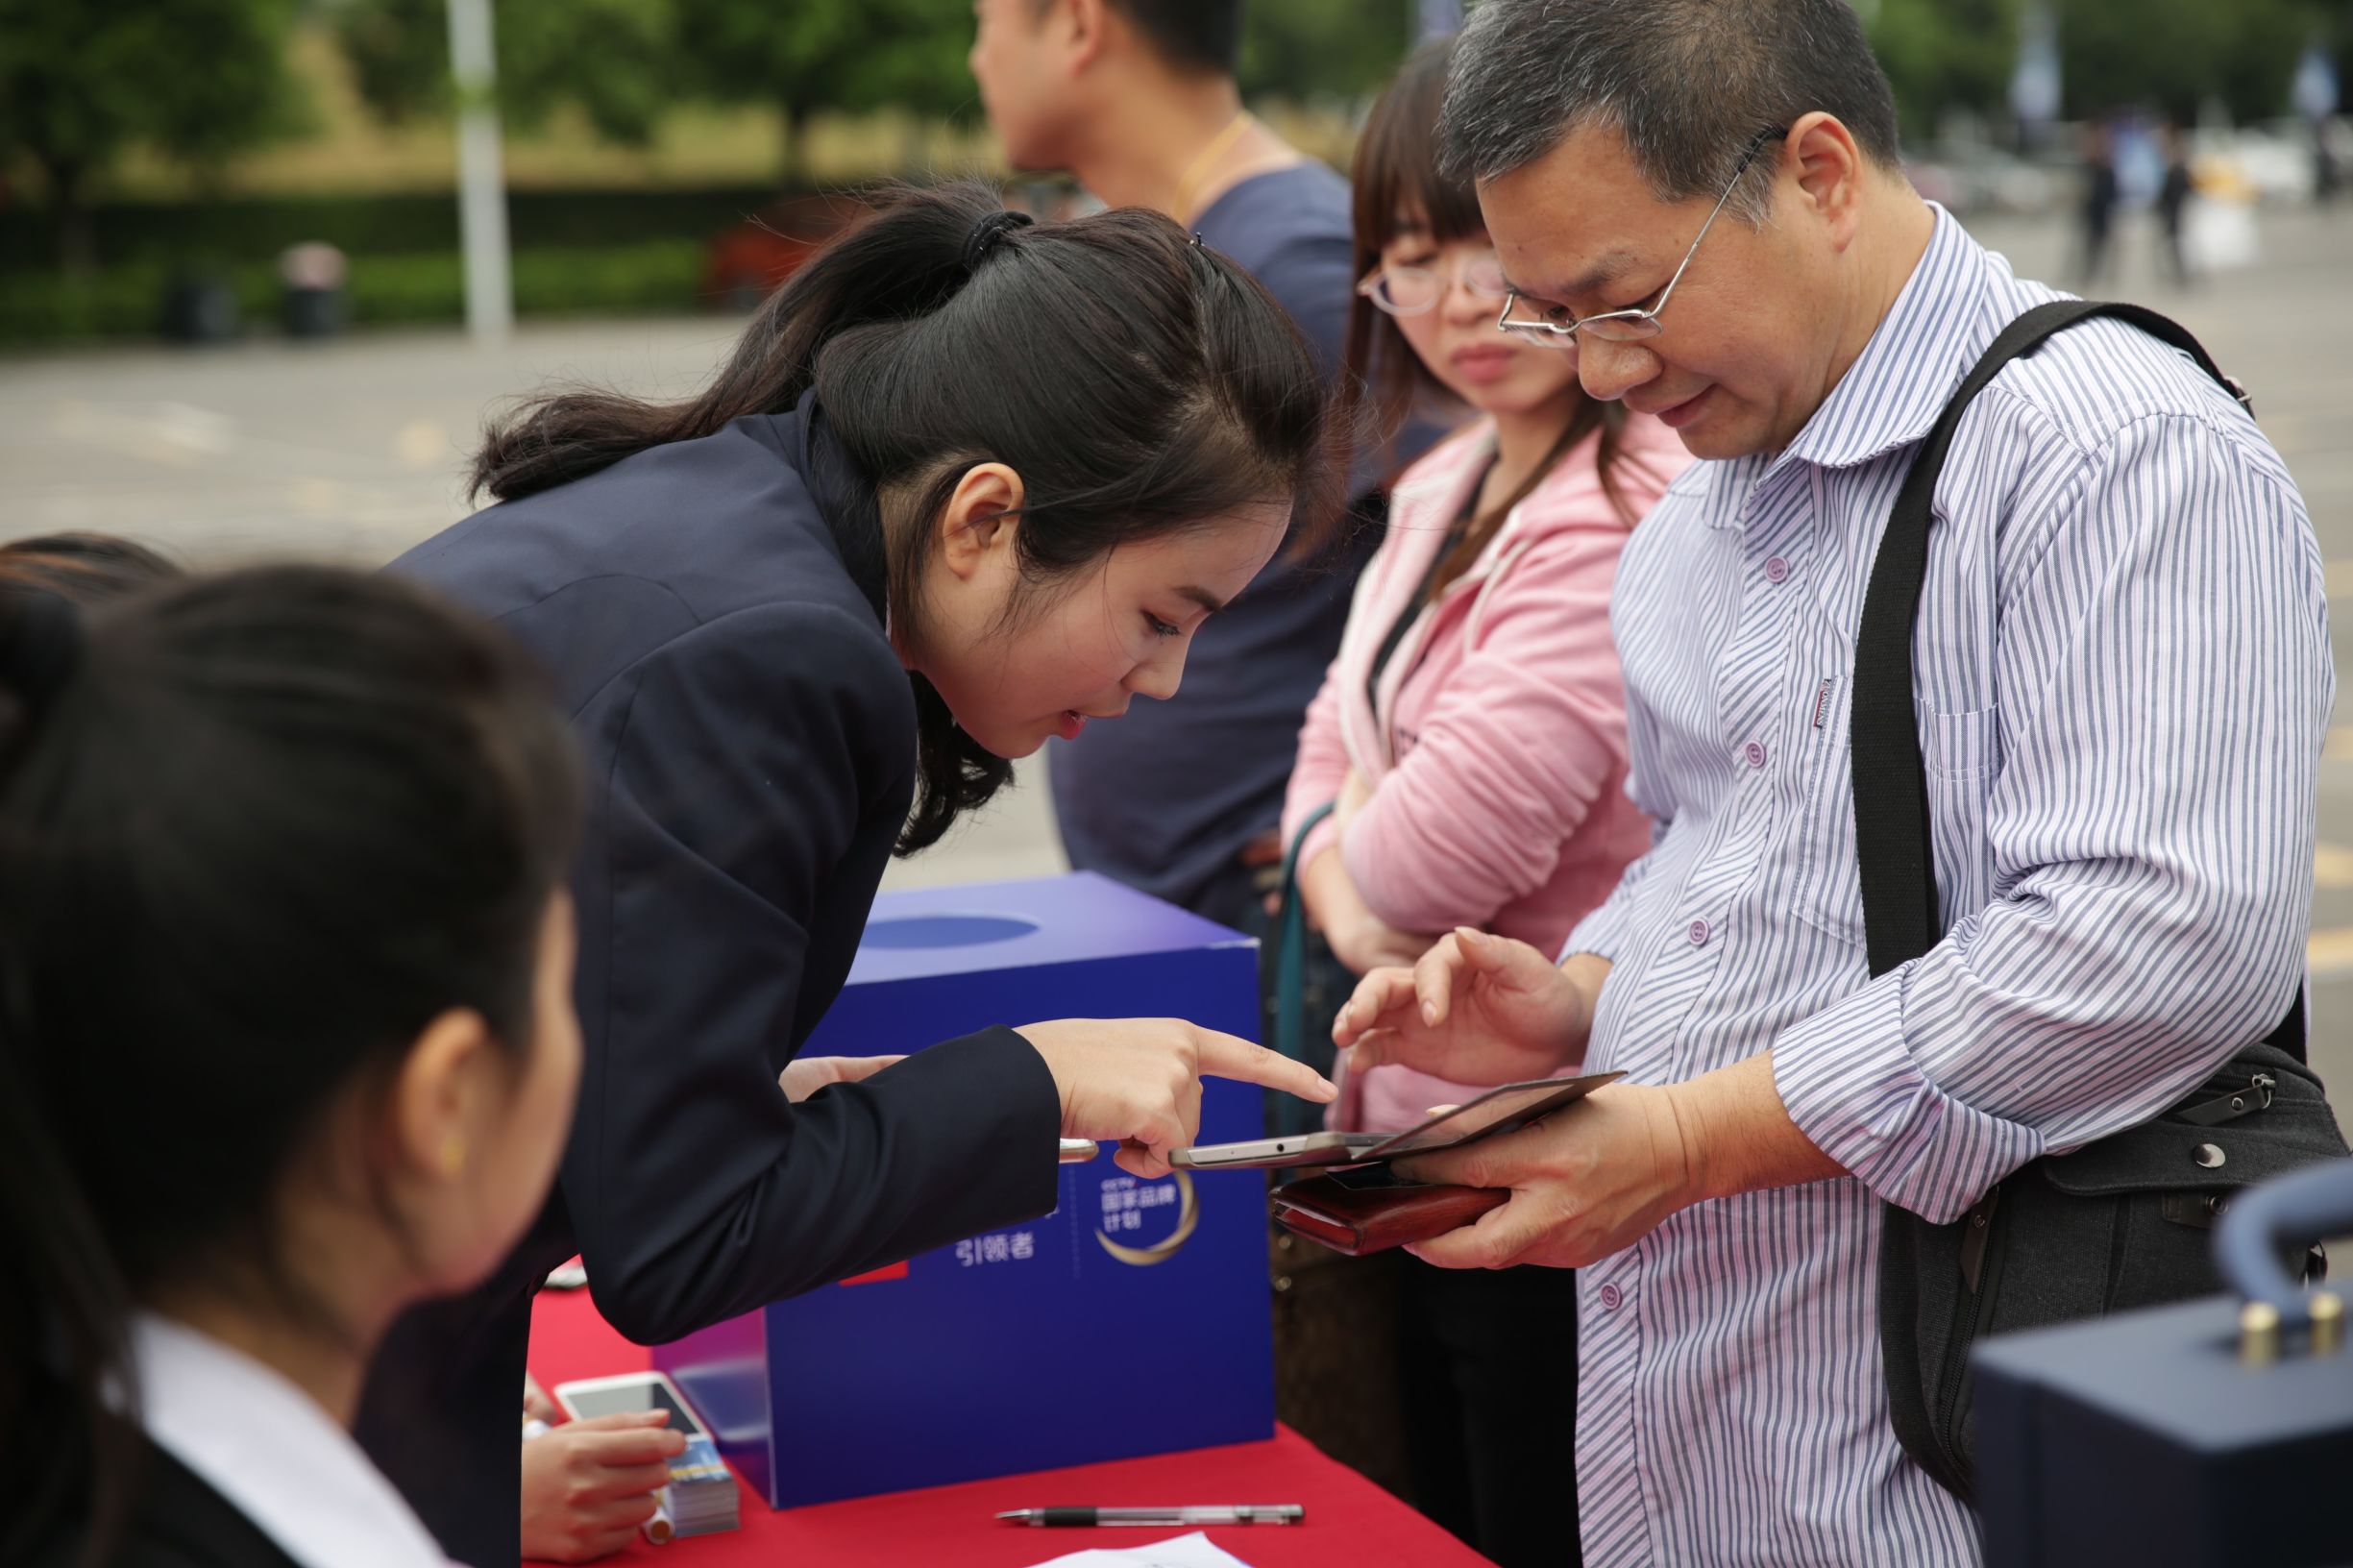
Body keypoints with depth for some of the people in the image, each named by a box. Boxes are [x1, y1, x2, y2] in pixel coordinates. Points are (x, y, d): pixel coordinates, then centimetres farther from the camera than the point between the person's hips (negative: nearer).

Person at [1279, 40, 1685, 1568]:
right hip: (1431, 1153, 10)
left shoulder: (1633, 501, -22)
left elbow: (1454, 842, -24)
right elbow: (1334, 755, 14)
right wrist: (1348, 899, -7)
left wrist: (1366, 849, 0)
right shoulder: (1447, 488, 12)